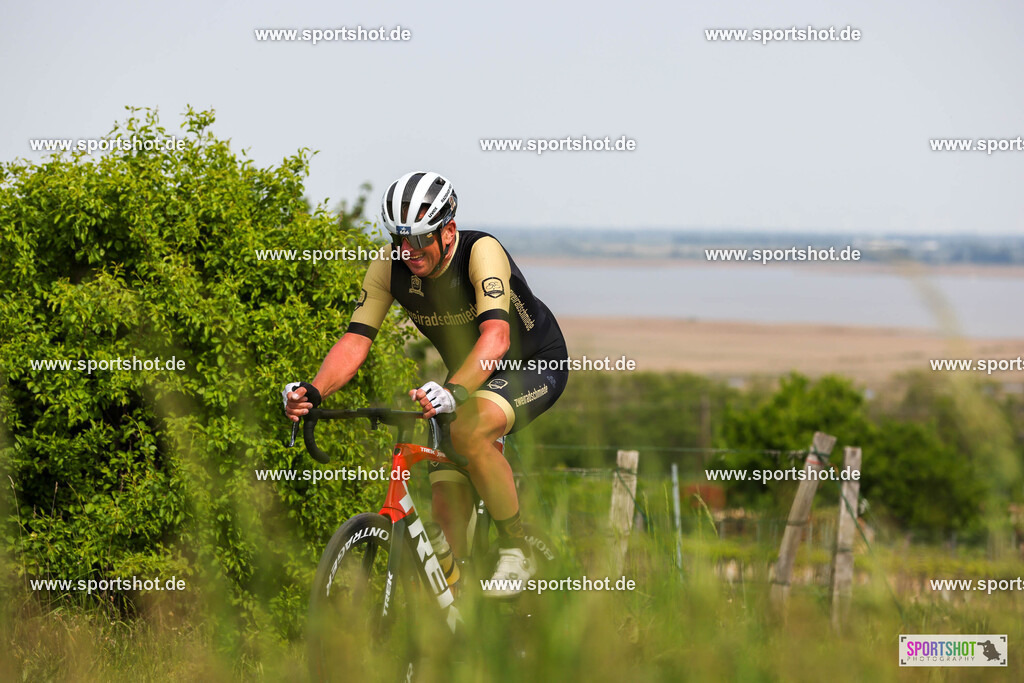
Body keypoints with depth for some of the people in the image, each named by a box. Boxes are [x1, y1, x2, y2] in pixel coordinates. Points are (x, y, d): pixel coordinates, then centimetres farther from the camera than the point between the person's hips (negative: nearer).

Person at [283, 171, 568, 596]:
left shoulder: (481, 252, -32)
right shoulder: (389, 269, -16)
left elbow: (496, 337, -46)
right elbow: (356, 340, -18)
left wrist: (453, 393, -63)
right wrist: (313, 391, -38)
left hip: (535, 365, -6)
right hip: (468, 376, 6)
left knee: (470, 432, -35)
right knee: (447, 507, -7)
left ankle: (515, 550, -17)